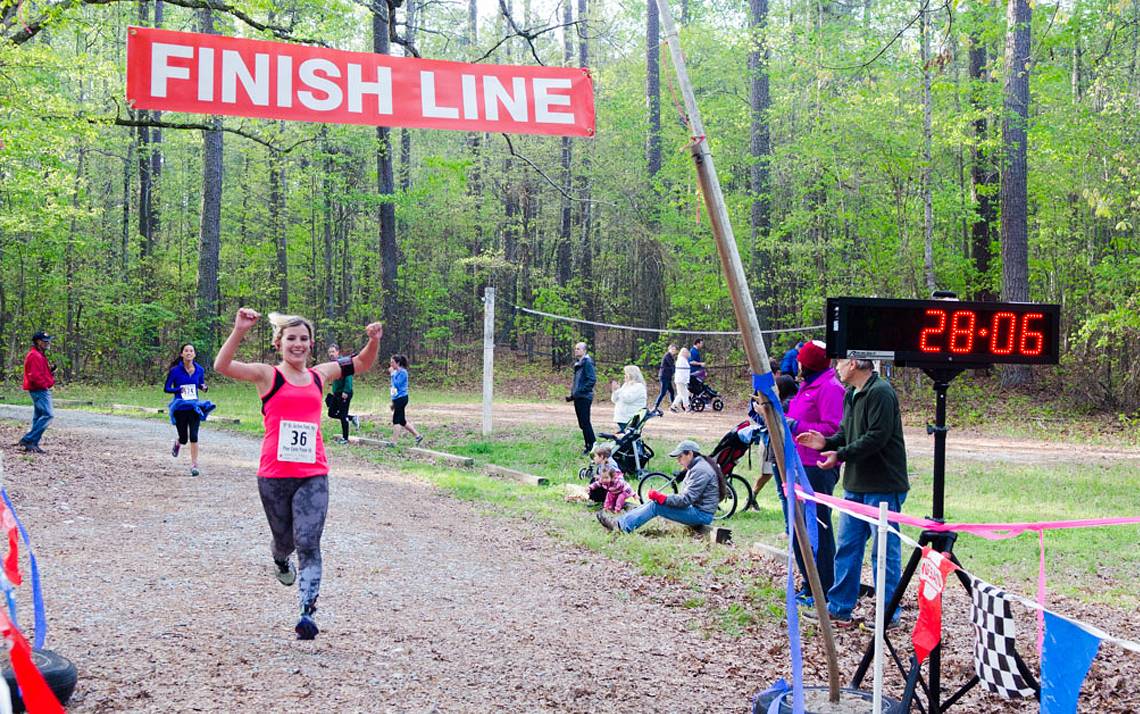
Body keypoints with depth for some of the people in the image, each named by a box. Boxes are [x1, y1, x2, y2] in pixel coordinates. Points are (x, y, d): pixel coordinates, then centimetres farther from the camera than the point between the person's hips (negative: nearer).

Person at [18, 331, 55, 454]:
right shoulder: (35, 356, -16)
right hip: (40, 390, -11)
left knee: (38, 417, 11)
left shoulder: (40, 355, 18)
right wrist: (47, 384, -15)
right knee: (48, 415, -16)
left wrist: (50, 371, 6)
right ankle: (27, 440, -15)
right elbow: (35, 376, -24)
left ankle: (33, 444, 13)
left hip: (42, 390, 11)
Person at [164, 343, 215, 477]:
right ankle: (177, 442, 46)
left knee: (194, 436, -10)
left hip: (194, 406, 1)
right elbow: (166, 389, -5)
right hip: (180, 407, -1)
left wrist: (204, 388, -8)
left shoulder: (199, 370, 0)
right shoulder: (175, 370, -9)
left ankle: (194, 465, -2)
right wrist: (179, 389, -23)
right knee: (184, 438, 7)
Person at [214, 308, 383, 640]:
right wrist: (239, 331, -29)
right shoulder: (268, 375, -1)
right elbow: (221, 366, -17)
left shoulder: (318, 375, 10)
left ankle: (307, 613, -14)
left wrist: (374, 341, 5)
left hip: (313, 475, 1)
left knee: (308, 544, -10)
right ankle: (280, 561, 51)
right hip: (274, 475, -1)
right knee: (284, 540, 15)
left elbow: (361, 364, 24)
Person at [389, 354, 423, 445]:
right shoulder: (396, 372, 13)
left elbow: (397, 384, -21)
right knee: (402, 421, 12)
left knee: (396, 420, -6)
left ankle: (393, 442, -2)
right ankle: (418, 436, 19)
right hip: (397, 399, 9)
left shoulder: (402, 372, -12)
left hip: (401, 399, -9)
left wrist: (392, 373, -16)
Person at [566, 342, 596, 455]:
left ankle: (592, 447, -1)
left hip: (584, 398, -9)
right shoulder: (577, 363, 15)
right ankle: (588, 446, 19)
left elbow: (592, 380, -19)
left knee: (585, 423, -7)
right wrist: (572, 394, 15)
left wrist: (580, 390, -21)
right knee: (582, 423, 11)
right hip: (577, 397, 9)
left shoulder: (587, 362, -13)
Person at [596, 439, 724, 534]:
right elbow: (686, 497, 13)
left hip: (701, 514, -10)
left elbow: (686, 499, -23)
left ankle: (622, 526, -16)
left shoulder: (701, 470, -17)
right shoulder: (696, 467, 16)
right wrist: (661, 497, 2)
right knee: (654, 502, 1)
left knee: (655, 505, -17)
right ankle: (618, 522, -5)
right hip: (695, 508, 10)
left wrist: (662, 498, -20)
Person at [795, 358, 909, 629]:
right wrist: (826, 443, 0)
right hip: (855, 484, 10)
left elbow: (877, 436, -22)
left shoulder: (880, 393, -16)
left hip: (882, 486, -10)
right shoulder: (851, 395, 15)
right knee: (847, 547, 12)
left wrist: (840, 455, -18)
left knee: (885, 551, 0)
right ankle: (839, 609, 19)